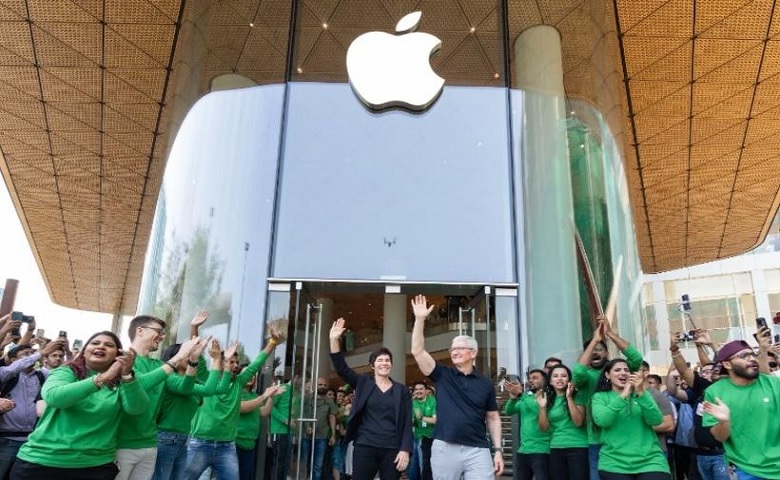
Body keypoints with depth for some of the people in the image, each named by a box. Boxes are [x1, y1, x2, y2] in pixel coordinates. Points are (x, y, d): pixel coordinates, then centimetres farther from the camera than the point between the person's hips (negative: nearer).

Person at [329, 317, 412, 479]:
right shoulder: (363, 383, 7)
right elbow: (341, 367, -3)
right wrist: (334, 340, -14)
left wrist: (405, 450, -7)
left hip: (392, 450, 1)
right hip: (365, 447, 0)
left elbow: (407, 423, 4)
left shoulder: (402, 390, 7)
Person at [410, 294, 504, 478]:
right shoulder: (443, 375, 4)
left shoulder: (485, 383, 6)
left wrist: (498, 450, 2)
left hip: (477, 450, 0)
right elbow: (418, 351, -6)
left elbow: (493, 418, 11)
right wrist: (420, 319, -12)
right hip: (445, 448, 0)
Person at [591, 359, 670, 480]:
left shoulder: (643, 393, 10)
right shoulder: (600, 396, 4)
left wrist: (640, 393, -18)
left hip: (650, 460, 2)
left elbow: (656, 420, -6)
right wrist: (623, 396, -19)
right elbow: (601, 420, -15)